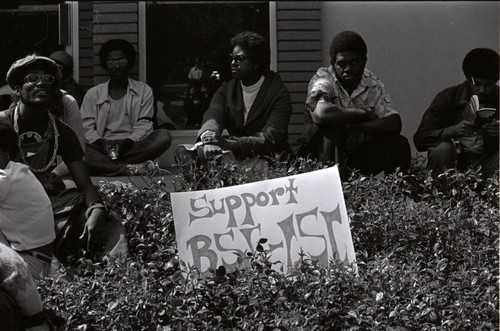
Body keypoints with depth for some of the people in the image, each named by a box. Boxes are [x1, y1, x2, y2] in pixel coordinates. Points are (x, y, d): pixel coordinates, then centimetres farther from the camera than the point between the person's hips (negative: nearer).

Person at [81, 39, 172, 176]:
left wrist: (127, 143, -17)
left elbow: (144, 125, 3)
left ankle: (107, 165, -33)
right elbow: (87, 128, 5)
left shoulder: (143, 91, 14)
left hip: (132, 146, 0)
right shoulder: (93, 94, 15)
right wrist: (102, 143, -17)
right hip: (103, 148, 0)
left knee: (163, 136, -29)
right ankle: (125, 168, -40)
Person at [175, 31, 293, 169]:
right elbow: (212, 116, -9)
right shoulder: (226, 89, 12)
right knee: (183, 151, -18)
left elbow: (270, 138, -20)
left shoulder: (279, 94, -6)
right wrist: (208, 135, -37)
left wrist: (230, 144, -38)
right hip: (234, 156, 4)